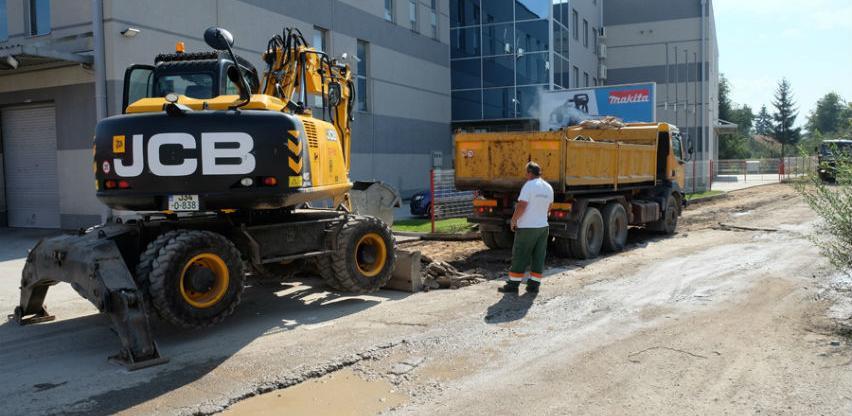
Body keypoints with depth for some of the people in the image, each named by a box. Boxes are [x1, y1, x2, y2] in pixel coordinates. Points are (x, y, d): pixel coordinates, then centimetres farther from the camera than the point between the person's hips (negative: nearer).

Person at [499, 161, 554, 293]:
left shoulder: (529, 185, -15)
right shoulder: (549, 187, 8)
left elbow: (521, 206, -19)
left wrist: (513, 221, -8)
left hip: (527, 227, -7)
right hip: (543, 227, 7)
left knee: (520, 257, -1)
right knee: (538, 257, 9)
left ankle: (513, 284, 3)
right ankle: (534, 285, 11)